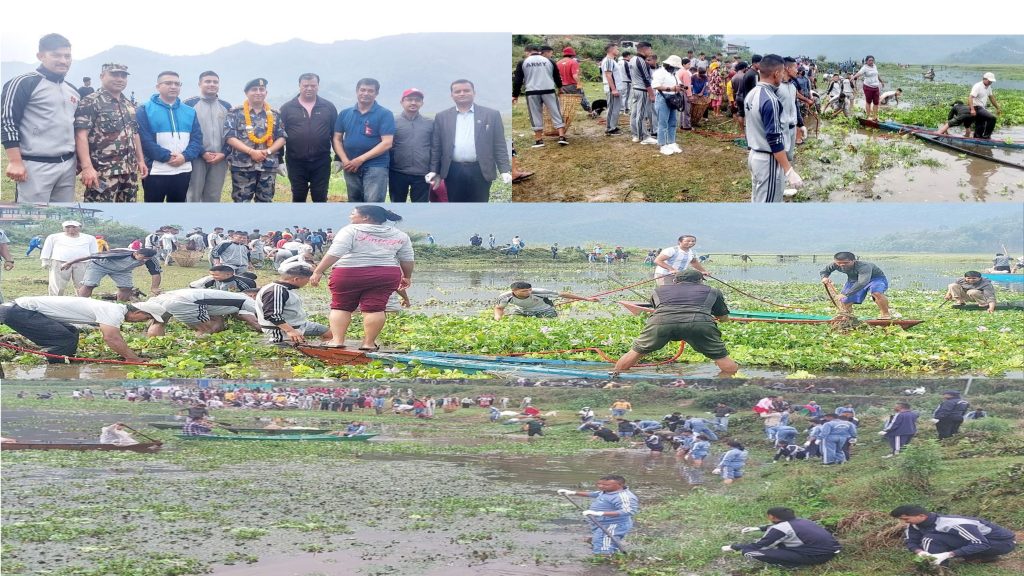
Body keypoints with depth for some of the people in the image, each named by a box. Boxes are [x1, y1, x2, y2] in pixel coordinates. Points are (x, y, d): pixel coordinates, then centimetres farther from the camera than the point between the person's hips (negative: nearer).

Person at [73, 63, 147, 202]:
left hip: (129, 171, 8)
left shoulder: (129, 105, 17)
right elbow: (81, 135, -16)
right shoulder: (90, 102, -8)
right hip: (103, 172, -8)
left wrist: (140, 160, 18)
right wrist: (87, 167, -25)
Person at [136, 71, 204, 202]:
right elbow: (144, 140, -11)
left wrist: (185, 156, -13)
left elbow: (197, 138, 6)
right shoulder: (145, 110, -1)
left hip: (183, 171, 5)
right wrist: (167, 156, -18)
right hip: (155, 171, -5)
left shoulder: (189, 112, 13)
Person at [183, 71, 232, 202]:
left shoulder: (226, 107, 14)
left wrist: (224, 153, -3)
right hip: (197, 158, -4)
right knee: (193, 196, -6)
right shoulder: (189, 104, 0)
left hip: (220, 159, 4)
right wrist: (202, 153, -11)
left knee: (213, 197, 6)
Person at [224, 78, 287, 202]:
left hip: (268, 166, 3)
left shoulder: (275, 114, 10)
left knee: (265, 201, 8)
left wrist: (268, 151, -11)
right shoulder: (236, 113, -1)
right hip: (242, 166, -3)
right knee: (241, 201, 0)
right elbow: (229, 137, -9)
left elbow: (282, 137, 7)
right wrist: (251, 152, -17)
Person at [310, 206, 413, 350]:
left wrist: (318, 271, -11)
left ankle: (337, 340, 0)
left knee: (340, 307, 8)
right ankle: (369, 342, -2)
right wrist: (407, 277, 27)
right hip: (386, 276, 3)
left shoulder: (351, 230, -5)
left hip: (349, 273, -3)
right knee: (374, 309, 3)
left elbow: (334, 253, -12)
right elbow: (408, 260, 14)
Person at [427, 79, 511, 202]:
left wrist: (505, 171, -6)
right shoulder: (442, 117, 9)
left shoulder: (491, 115, 4)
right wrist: (434, 171, 4)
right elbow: (436, 147, 11)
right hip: (453, 172, 1)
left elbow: (499, 146, 3)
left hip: (480, 171, -1)